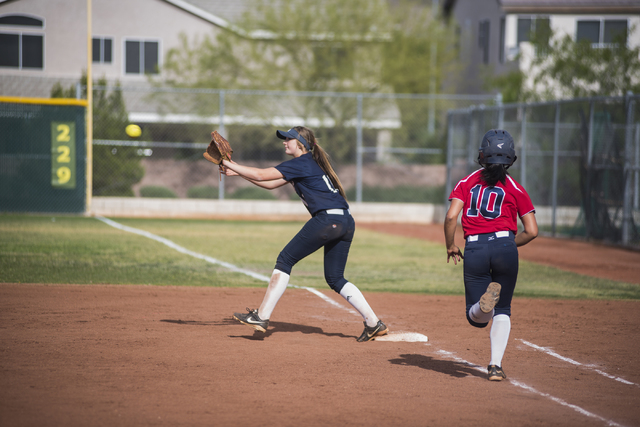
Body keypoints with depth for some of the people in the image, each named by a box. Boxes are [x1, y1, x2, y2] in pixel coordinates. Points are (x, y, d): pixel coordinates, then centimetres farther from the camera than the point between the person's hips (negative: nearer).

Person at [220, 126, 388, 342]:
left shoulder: (301, 163, -3)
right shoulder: (310, 163, 25)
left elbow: (261, 175, -5)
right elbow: (270, 184, 27)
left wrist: (230, 165, 6)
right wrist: (238, 171, 24)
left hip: (327, 218, -9)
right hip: (346, 223, 9)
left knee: (285, 260, -1)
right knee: (335, 278, 14)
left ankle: (262, 316, -3)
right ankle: (374, 324, 7)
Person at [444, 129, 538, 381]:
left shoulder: (467, 183, 10)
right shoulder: (516, 189, 9)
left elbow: (451, 217, -4)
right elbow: (531, 231, 4)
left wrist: (450, 247, 11)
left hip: (474, 249, 0)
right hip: (504, 244, 0)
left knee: (477, 318, 7)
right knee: (502, 311, 16)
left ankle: (484, 303, -30)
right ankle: (496, 365, 1)